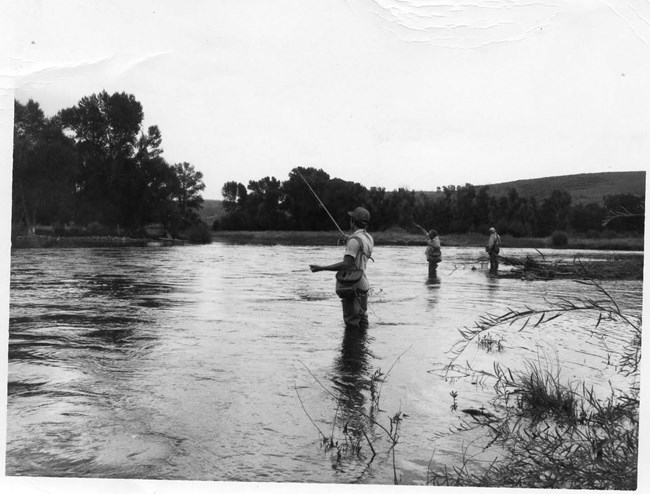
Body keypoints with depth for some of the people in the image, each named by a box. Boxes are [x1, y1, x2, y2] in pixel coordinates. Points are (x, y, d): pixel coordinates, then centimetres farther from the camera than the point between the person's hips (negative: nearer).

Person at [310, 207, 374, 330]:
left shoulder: (354, 240, -19)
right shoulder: (369, 238, 8)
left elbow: (346, 264, -26)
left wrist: (321, 268, -26)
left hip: (353, 287, -9)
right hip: (363, 284, 9)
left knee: (351, 324, -3)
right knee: (362, 318, 19)